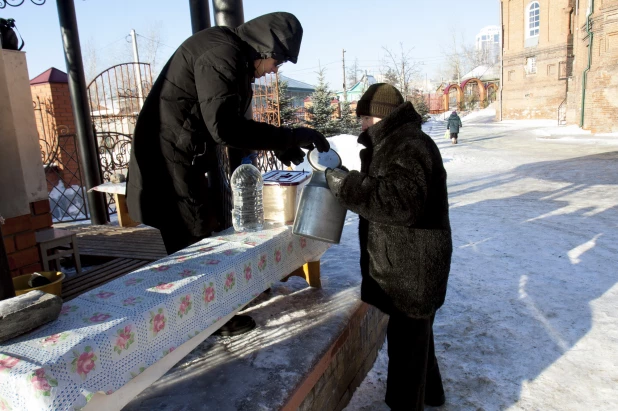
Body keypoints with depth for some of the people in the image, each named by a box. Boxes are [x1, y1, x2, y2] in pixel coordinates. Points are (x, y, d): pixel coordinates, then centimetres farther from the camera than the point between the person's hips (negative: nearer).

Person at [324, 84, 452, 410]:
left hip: (412, 265, -11)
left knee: (406, 339, 4)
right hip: (405, 261, 11)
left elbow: (401, 201, -33)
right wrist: (346, 182, 9)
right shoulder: (396, 142, 14)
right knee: (415, 333, 25)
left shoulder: (410, 145, -20)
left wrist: (344, 184, -28)